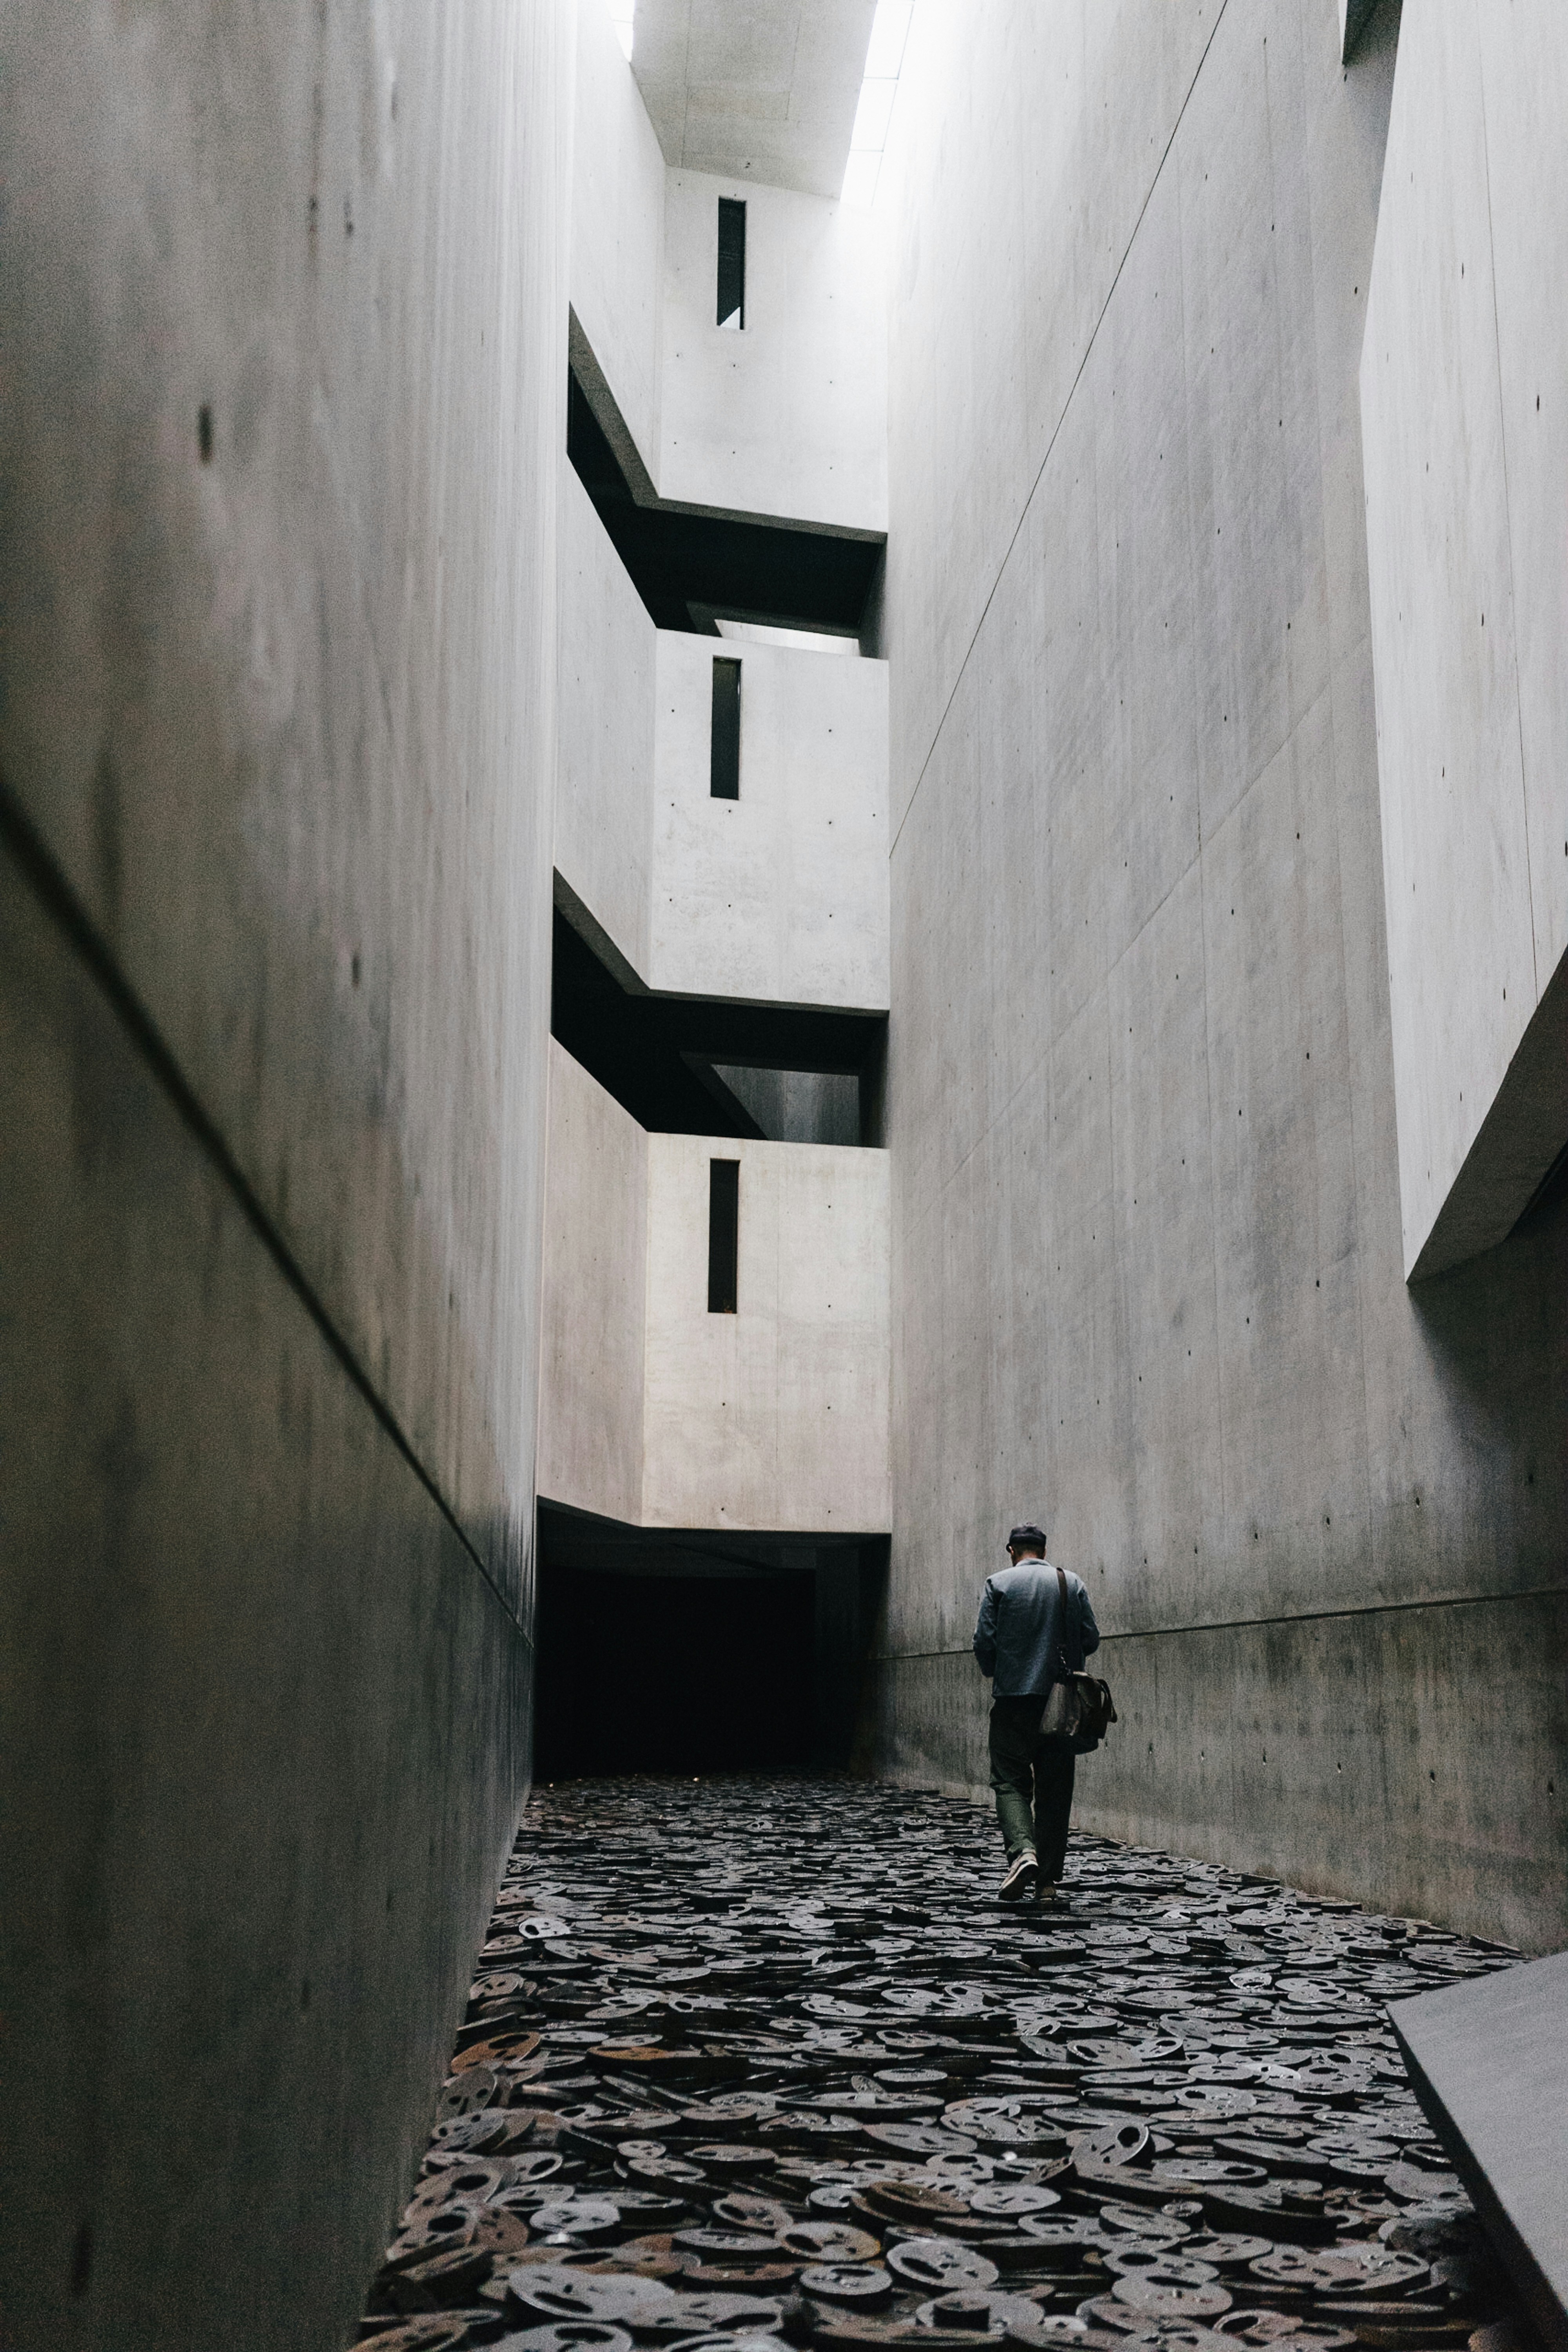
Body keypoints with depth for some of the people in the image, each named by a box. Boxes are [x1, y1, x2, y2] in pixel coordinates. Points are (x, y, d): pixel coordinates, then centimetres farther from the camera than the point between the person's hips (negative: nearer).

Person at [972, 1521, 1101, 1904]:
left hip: (1013, 1698, -2)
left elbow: (984, 1639, -5)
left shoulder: (999, 1584, 0)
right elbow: (1091, 1638, 3)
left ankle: (1022, 1851, -20)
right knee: (1055, 1789, 8)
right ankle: (1048, 1881, 8)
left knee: (1010, 1781, 5)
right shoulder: (1072, 1583, 6)